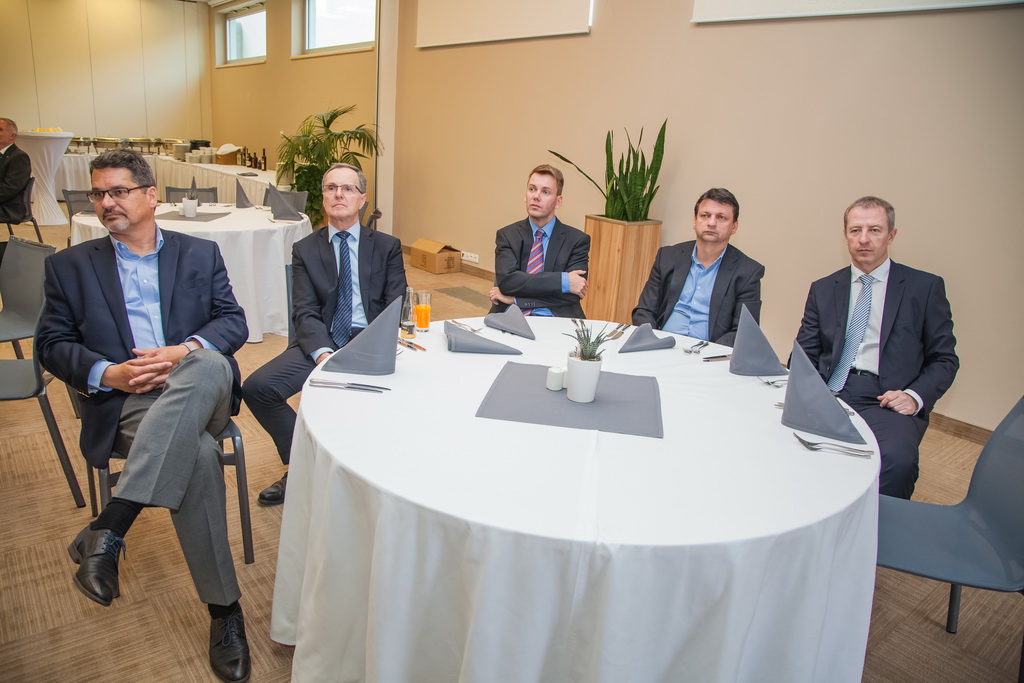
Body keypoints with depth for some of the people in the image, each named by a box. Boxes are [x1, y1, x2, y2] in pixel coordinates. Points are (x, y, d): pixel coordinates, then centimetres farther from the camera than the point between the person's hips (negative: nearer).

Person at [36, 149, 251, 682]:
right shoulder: (71, 265, 17)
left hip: (198, 390, 1)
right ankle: (224, 609, -23)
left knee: (209, 365, -39)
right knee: (197, 455, -35)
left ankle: (109, 529, -35)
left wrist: (184, 350, -12)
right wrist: (106, 374, -9)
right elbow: (52, 344, 12)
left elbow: (234, 321, 8)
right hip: (126, 400, -1)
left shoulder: (200, 254, 17)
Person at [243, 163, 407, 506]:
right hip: (320, 343, 2)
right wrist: (324, 353, -21)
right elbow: (305, 313, 0)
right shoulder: (305, 249, 11)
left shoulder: (387, 246, 11)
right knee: (256, 388, -21)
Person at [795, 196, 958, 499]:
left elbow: (945, 359, 10)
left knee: (896, 459, -35)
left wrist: (915, 396, -9)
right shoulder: (823, 289, 17)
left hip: (887, 400, -2)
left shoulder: (925, 287, 10)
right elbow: (804, 354, 14)